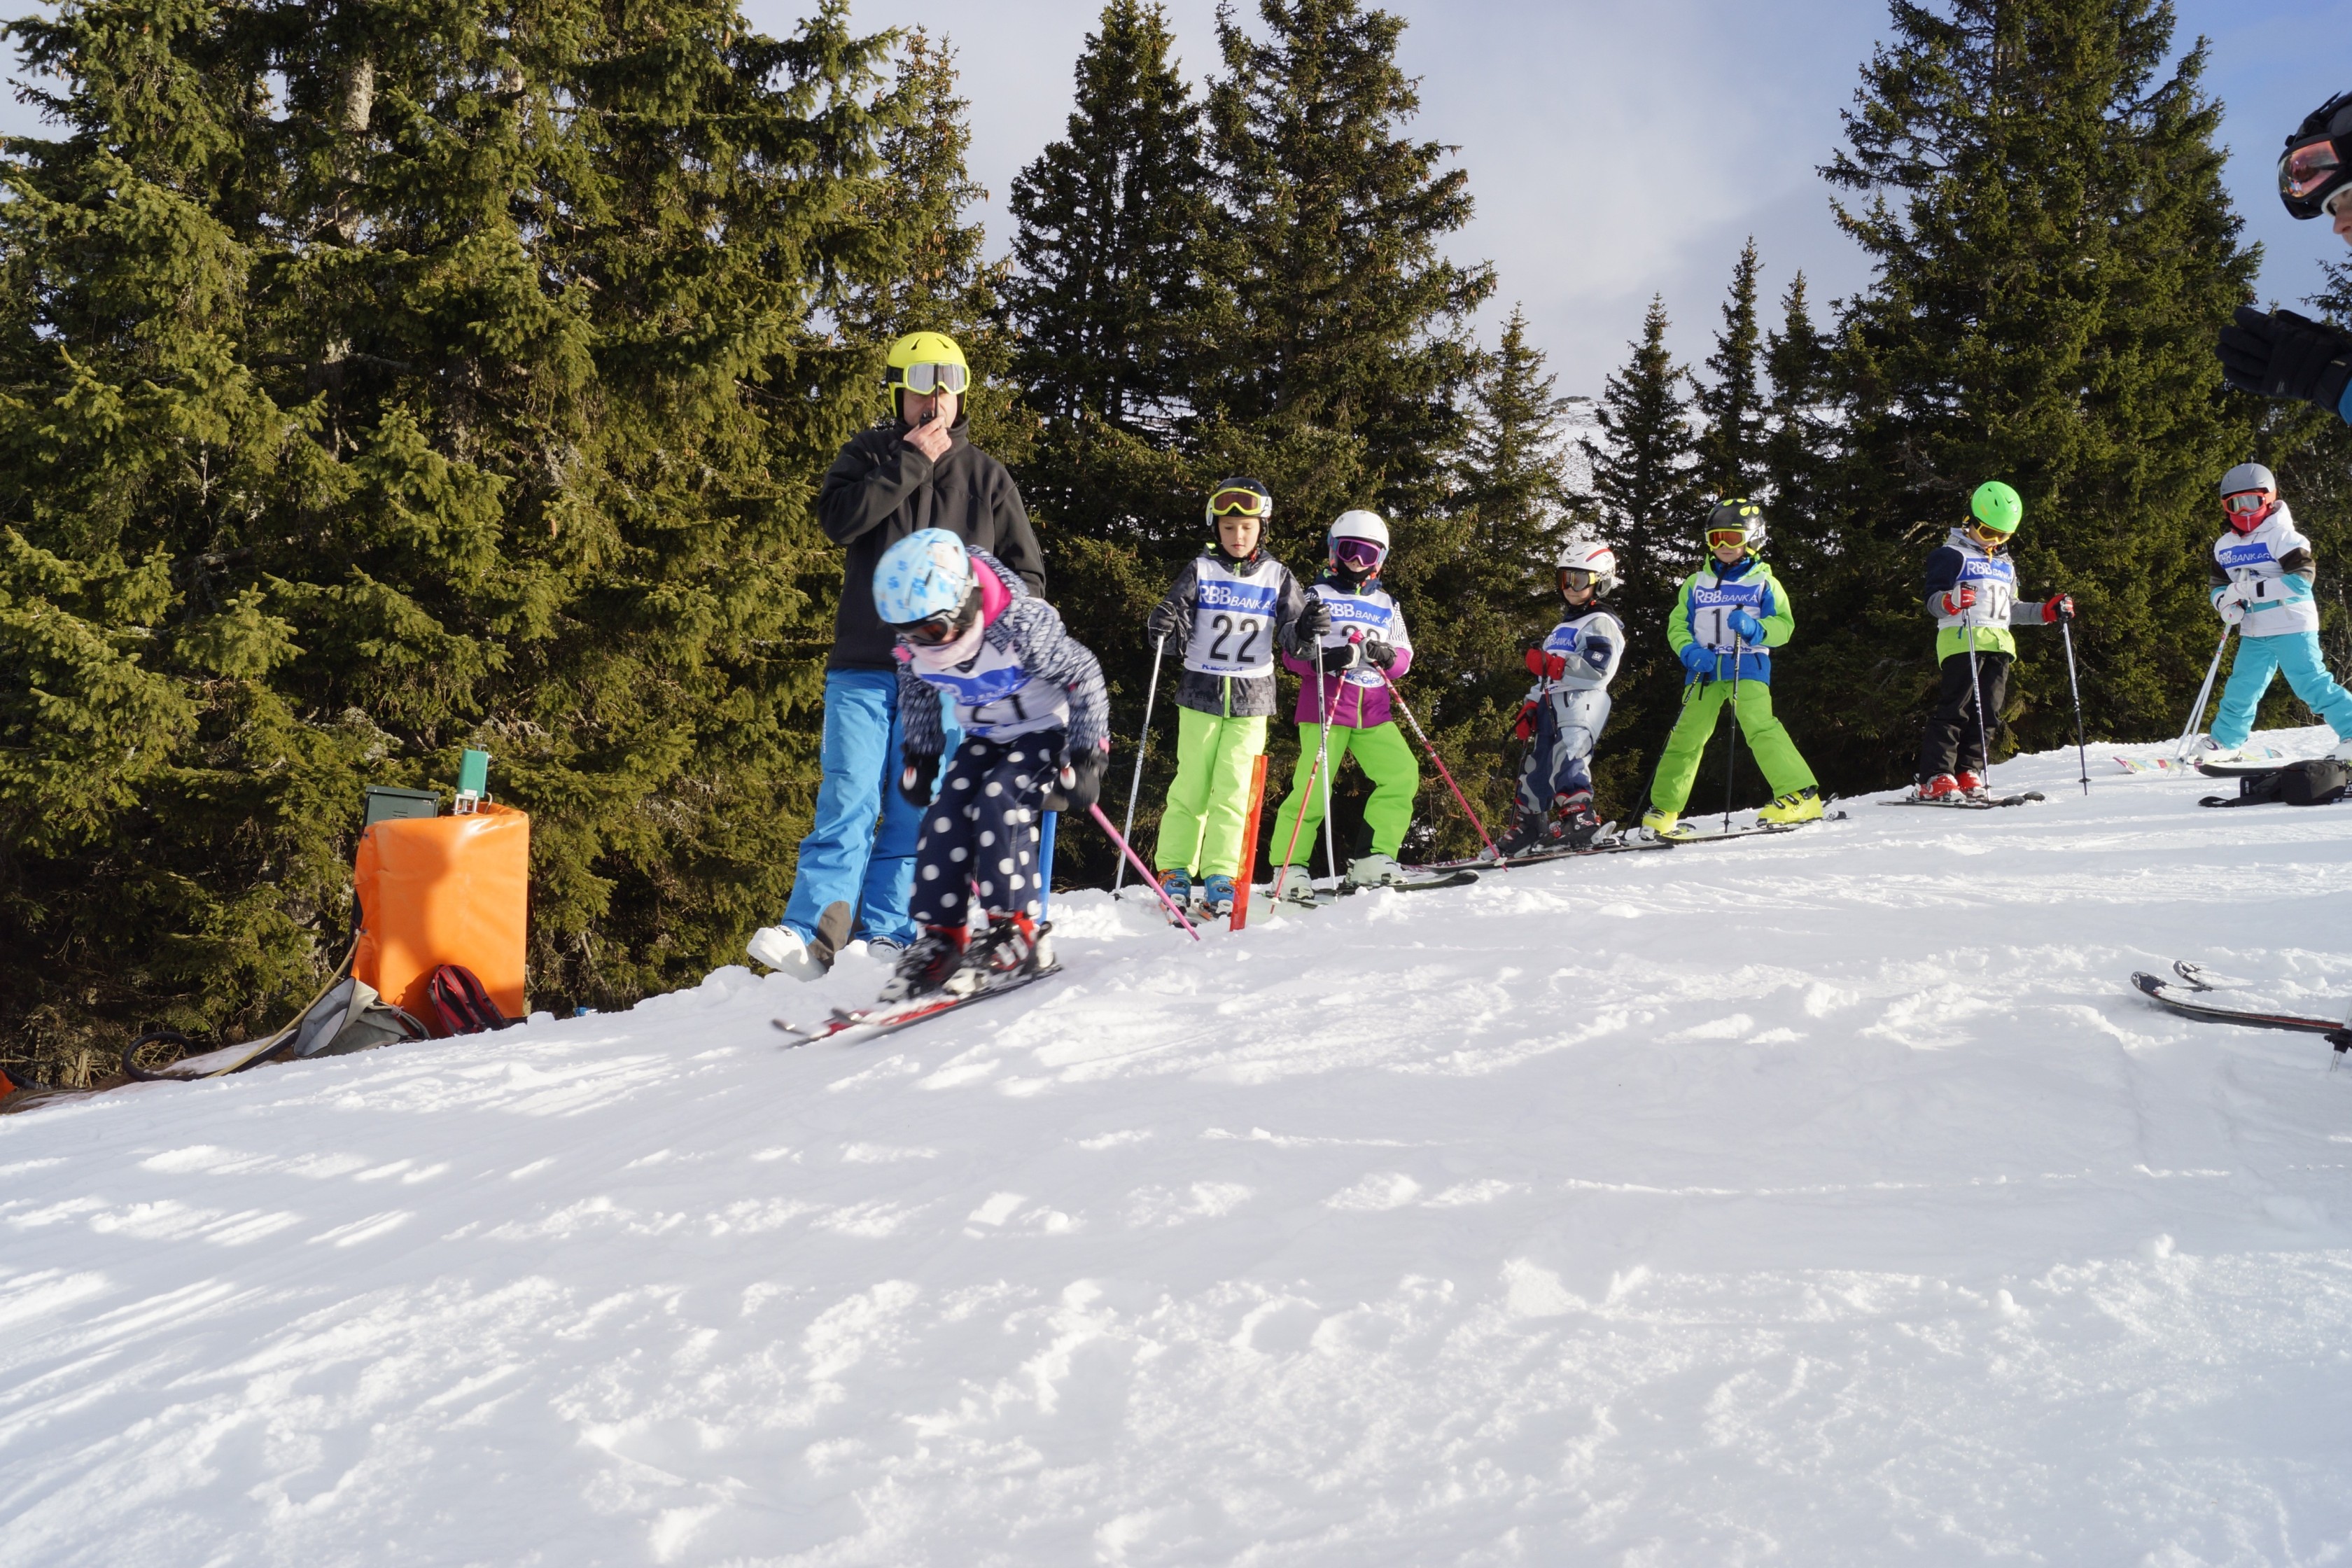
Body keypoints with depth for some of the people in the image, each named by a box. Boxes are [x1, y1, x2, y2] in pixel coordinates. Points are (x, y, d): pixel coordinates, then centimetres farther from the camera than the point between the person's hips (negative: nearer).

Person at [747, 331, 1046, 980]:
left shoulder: (986, 476, 12)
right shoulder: (868, 455, 10)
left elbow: (1026, 571, 16)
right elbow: (838, 519, -11)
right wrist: (910, 463, -11)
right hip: (864, 664, -1)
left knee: (917, 807, 0)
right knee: (847, 798, -9)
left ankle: (885, 934, 4)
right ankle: (812, 932, -13)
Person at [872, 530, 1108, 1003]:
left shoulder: (1020, 624, -33)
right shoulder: (913, 644, -15)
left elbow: (1083, 676, -19)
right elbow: (916, 693, 10)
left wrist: (1086, 758, -20)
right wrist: (919, 756, 10)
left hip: (1048, 729, -6)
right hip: (985, 738, 6)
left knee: (1000, 804, -26)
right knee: (945, 814, -13)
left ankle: (1015, 934, -20)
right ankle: (939, 939, -6)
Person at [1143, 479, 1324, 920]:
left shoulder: (1277, 577, 5)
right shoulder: (1199, 571, 3)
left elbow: (1293, 640, 4)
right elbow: (1177, 634, 2)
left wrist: (1309, 630, -17)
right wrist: (1163, 627, -19)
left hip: (1252, 700, 0)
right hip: (1201, 691, 0)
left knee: (1232, 788, -4)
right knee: (1191, 785, 1)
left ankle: (1220, 877, 1)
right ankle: (1173, 872, 10)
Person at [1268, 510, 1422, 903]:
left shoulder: (1386, 605, 18)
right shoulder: (1318, 596, 6)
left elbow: (1404, 658, 15)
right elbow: (1292, 655, -1)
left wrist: (1387, 656, -9)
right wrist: (1327, 659, -20)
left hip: (1373, 712, 4)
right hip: (1324, 708, -4)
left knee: (1402, 775, -11)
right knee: (1312, 789, -10)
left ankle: (1372, 861, -6)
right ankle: (1289, 870, 0)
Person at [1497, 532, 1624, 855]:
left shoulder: (1601, 624, -2)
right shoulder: (1563, 628, 28)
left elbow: (1598, 669, -18)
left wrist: (1549, 664, -20)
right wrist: (1528, 710, 20)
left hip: (1580, 704, -10)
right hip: (1550, 706, 10)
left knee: (1566, 761, -24)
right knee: (1534, 766, 10)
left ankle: (1578, 820, -30)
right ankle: (1528, 827, 16)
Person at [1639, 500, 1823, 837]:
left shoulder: (1763, 582, 5)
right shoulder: (1696, 583, 13)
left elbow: (1783, 626, -1)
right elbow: (1677, 625, 11)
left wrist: (1754, 628, -21)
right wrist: (1690, 651, -9)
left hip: (1748, 666, -3)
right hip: (1705, 669, 3)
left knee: (1759, 726, -22)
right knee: (1687, 734, 4)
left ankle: (1799, 796, -23)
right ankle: (1664, 809, 15)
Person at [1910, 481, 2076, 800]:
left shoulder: (2005, 565, 27)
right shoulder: (1952, 555, 3)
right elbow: (1932, 600, -5)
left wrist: (2049, 611, 22)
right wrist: (1950, 601, -28)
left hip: (1999, 643, 8)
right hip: (1962, 639, -7)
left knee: (1987, 713, 1)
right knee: (1955, 708, -14)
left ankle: (1968, 774, 4)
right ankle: (1935, 779, -18)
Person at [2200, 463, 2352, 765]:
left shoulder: (2282, 536, -11)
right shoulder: (2224, 546, 9)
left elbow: (2302, 578, -20)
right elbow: (2219, 585, 18)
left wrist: (2253, 588, -24)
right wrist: (2225, 602, -7)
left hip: (2292, 627, -6)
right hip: (2254, 634, 6)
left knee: (2312, 683, -12)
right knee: (2240, 690, 10)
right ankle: (2226, 744, 22)